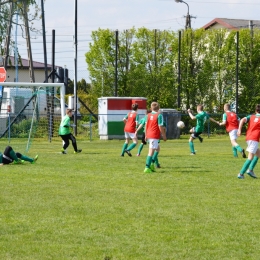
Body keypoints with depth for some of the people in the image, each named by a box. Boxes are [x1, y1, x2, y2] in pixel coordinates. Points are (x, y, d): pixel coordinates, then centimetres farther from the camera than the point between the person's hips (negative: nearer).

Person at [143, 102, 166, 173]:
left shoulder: (148, 115, 8)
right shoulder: (159, 115, -8)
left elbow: (146, 125, 11)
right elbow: (160, 126, -11)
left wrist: (146, 135, 18)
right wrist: (164, 136, -3)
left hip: (149, 135, 7)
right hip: (155, 136, -7)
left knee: (157, 148, 23)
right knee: (151, 151, -7)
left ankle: (152, 163, 12)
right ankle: (147, 167, -10)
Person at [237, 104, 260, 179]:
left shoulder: (251, 116, 13)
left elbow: (243, 120, -4)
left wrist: (239, 130, -11)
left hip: (248, 138, 7)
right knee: (250, 157, -8)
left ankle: (250, 169, 8)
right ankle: (241, 174, -16)